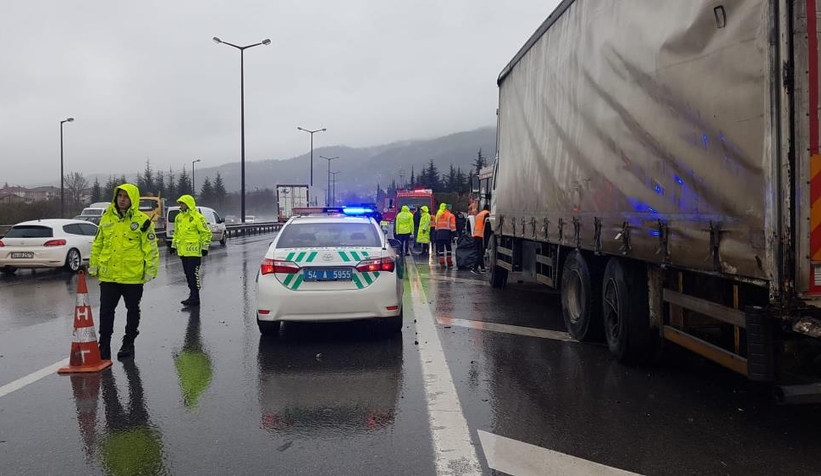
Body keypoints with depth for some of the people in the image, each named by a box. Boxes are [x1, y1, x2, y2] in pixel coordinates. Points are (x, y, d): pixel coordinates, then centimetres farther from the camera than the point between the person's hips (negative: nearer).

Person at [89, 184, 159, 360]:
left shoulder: (142, 220, -5)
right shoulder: (106, 218, 7)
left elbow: (151, 248, -5)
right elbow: (97, 244, 14)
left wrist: (150, 270, -9)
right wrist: (93, 265, 11)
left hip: (133, 276, -3)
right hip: (108, 275, 3)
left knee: (133, 311, 10)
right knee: (106, 311, 6)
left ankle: (128, 344, 24)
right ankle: (104, 346, 16)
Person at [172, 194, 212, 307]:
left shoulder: (198, 217, -9)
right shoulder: (179, 217, 14)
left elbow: (206, 233, -9)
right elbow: (176, 232, 25)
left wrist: (205, 247, -11)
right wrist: (174, 245, 23)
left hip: (193, 251, -8)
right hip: (183, 251, 8)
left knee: (193, 274, -9)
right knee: (187, 274, 12)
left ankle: (195, 298, -6)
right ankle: (192, 294, 20)